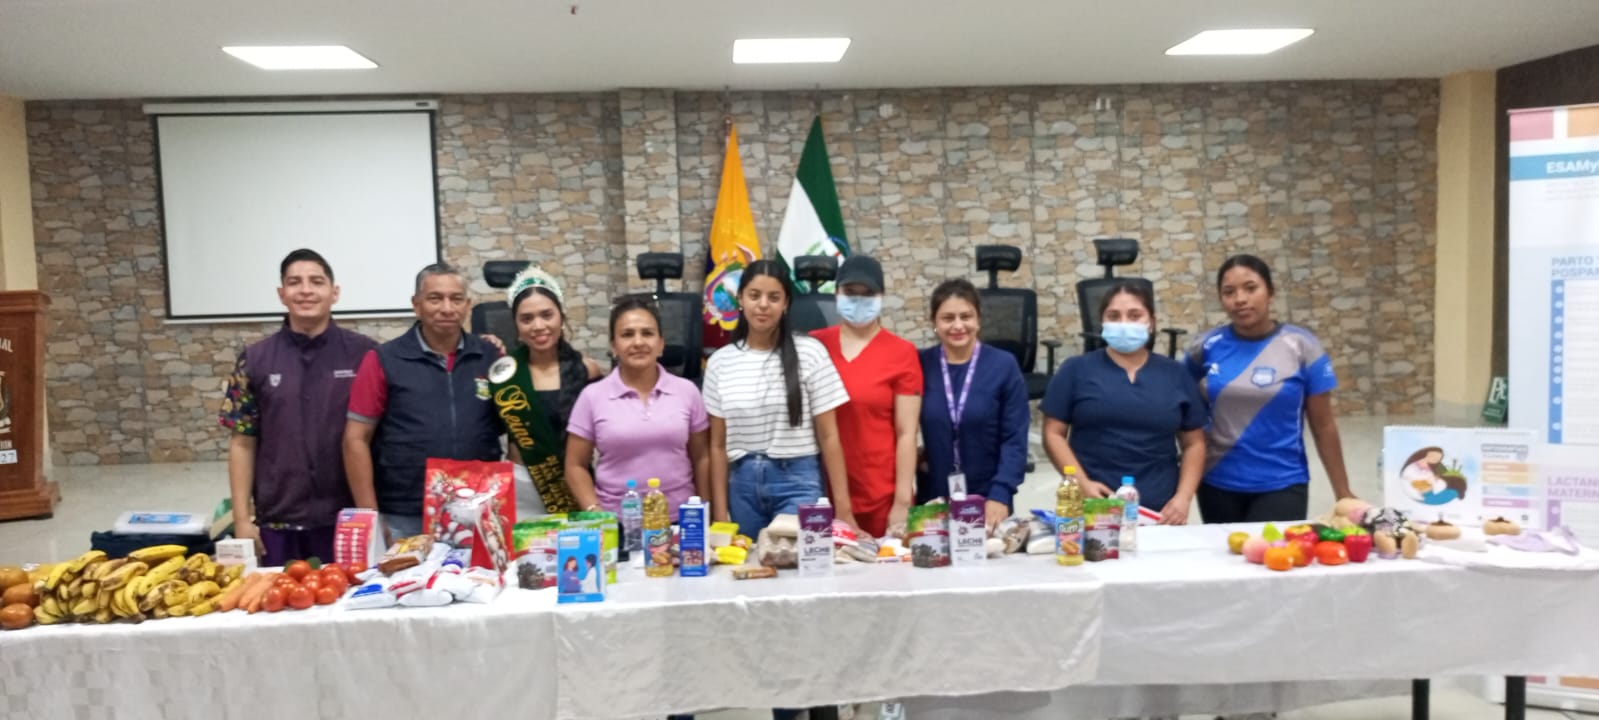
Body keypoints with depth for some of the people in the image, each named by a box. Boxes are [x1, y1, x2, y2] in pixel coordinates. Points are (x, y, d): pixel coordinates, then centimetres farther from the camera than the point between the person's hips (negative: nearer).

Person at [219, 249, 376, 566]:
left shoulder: (363, 353, -2)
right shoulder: (255, 359, 3)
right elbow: (242, 442, 5)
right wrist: (242, 519, 0)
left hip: (348, 519, -1)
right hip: (277, 522, 1)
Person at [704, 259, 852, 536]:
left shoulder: (809, 353, -4)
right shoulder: (720, 362, 4)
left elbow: (828, 436, -4)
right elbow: (718, 445, 6)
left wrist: (843, 508, -6)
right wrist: (720, 515, 2)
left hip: (798, 482, -2)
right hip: (742, 485, 3)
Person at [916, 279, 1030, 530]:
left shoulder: (1004, 365, -4)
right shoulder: (919, 365, -1)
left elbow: (1015, 439, -5)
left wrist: (1000, 495, -15)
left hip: (990, 502, -1)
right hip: (931, 502, 1)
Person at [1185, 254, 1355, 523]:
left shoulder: (1301, 346, -5)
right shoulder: (1205, 348, -2)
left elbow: (1323, 425, -2)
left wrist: (1343, 493, 0)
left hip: (1282, 485, -2)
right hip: (1218, 485, 2)